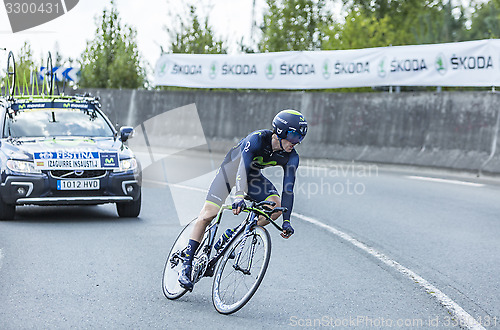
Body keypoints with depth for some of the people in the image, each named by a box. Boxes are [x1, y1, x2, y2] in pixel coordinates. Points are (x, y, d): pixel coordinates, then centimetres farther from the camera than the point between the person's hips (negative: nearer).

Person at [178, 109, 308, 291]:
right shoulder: (256, 139, -35)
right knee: (208, 215, -14)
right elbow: (243, 168, -46)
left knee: (276, 205, -21)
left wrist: (286, 221, -30)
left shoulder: (291, 157, -21)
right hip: (232, 167, -5)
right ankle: (186, 265, -7)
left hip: (254, 175, 5)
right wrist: (240, 196, -62)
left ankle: (230, 235, -7)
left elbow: (288, 189, -21)